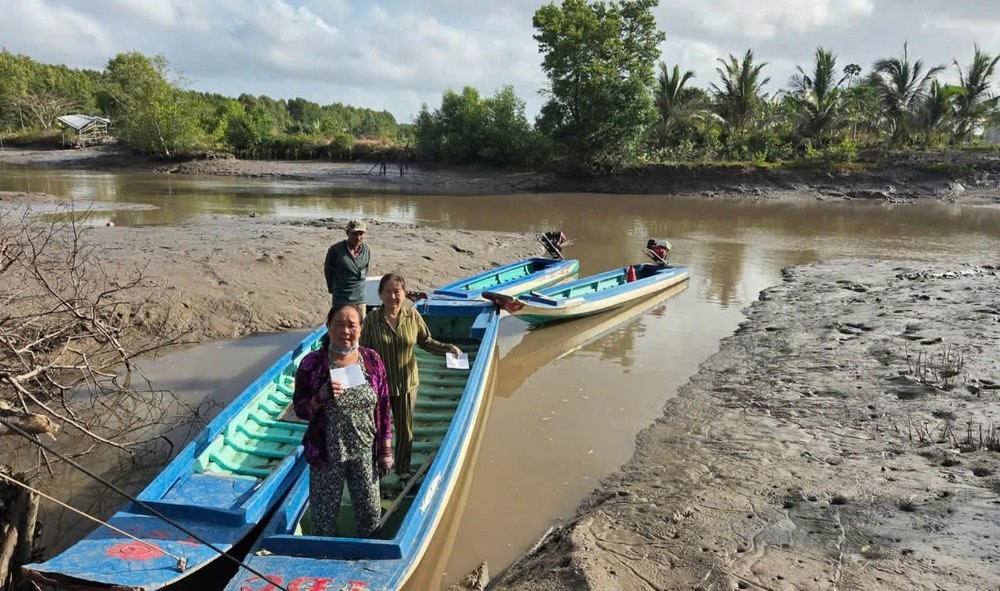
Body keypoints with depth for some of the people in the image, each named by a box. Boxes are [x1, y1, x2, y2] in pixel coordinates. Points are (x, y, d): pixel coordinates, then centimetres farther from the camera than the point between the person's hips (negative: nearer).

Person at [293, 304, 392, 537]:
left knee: (371, 513, 16)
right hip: (326, 455, -2)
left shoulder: (372, 360, -6)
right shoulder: (312, 363, -12)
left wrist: (386, 450, 1)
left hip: (365, 453, 2)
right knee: (324, 517, 14)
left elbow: (383, 408, 1)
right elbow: (299, 408, -5)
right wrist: (320, 397, -26)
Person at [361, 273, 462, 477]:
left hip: (406, 384, 2)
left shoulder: (413, 316, -9)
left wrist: (448, 348, -11)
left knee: (405, 430, 16)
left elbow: (426, 342, 4)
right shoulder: (372, 319, -13)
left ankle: (403, 469, 39)